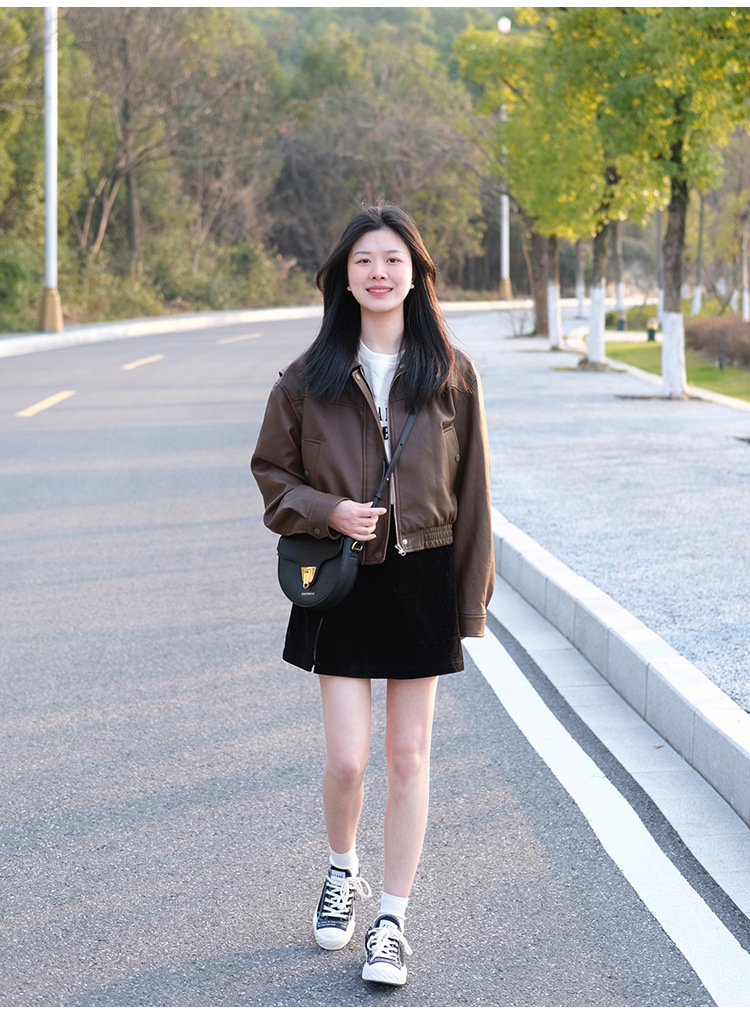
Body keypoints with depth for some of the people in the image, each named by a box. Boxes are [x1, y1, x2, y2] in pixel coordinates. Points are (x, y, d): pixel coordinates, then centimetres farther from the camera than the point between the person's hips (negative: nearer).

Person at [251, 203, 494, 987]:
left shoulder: (450, 373, -1)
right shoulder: (310, 376, -1)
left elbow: (470, 489, 2)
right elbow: (272, 473, 7)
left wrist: (471, 598, 0)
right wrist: (327, 511, -14)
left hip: (422, 578, 0)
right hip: (341, 582, 0)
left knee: (408, 755, 6)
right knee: (346, 759, -2)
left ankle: (392, 920, 18)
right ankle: (342, 869, 30)